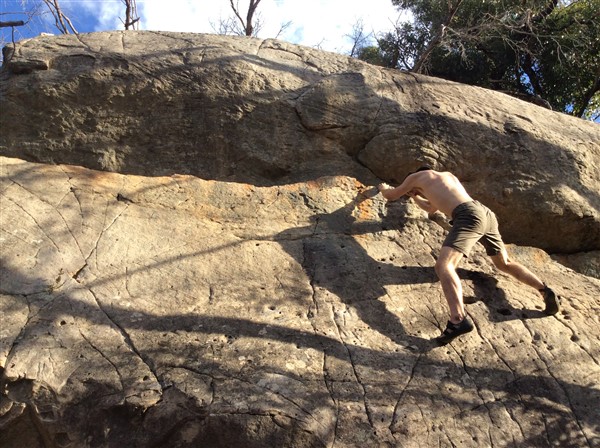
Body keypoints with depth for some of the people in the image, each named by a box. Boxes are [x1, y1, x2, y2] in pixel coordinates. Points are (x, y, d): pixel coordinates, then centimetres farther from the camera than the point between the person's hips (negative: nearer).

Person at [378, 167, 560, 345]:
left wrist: (384, 188, 53)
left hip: (469, 216, -8)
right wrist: (413, 196, 62)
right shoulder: (448, 175, 37)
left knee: (443, 265, -23)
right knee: (505, 264, 26)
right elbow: (431, 208, 51)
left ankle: (459, 320, -42)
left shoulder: (417, 176, 18)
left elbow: (391, 195, 32)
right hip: (486, 212, 8)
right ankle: (545, 290, 11)